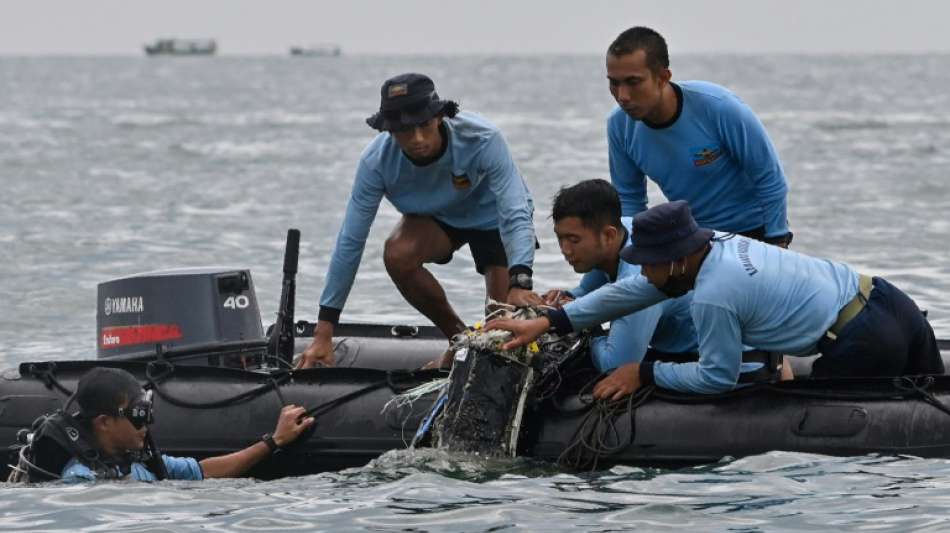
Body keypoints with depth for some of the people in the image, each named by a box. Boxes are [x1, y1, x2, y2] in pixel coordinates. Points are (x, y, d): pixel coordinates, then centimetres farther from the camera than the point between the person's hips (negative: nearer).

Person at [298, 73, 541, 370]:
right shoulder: (376, 161, -30)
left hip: (491, 216, -2)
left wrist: (520, 284, -60)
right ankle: (458, 337, -6)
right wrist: (323, 335, -27)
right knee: (398, 254, -30)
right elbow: (350, 243, -26)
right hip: (434, 218, 2)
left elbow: (515, 215, -42)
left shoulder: (483, 140, -37)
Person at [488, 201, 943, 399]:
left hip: (865, 344, -9)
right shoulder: (717, 243, 9)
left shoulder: (712, 297, -18)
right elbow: (632, 293, 14)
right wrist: (548, 322, 13)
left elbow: (718, 378, -6)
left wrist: (645, 374, 3)